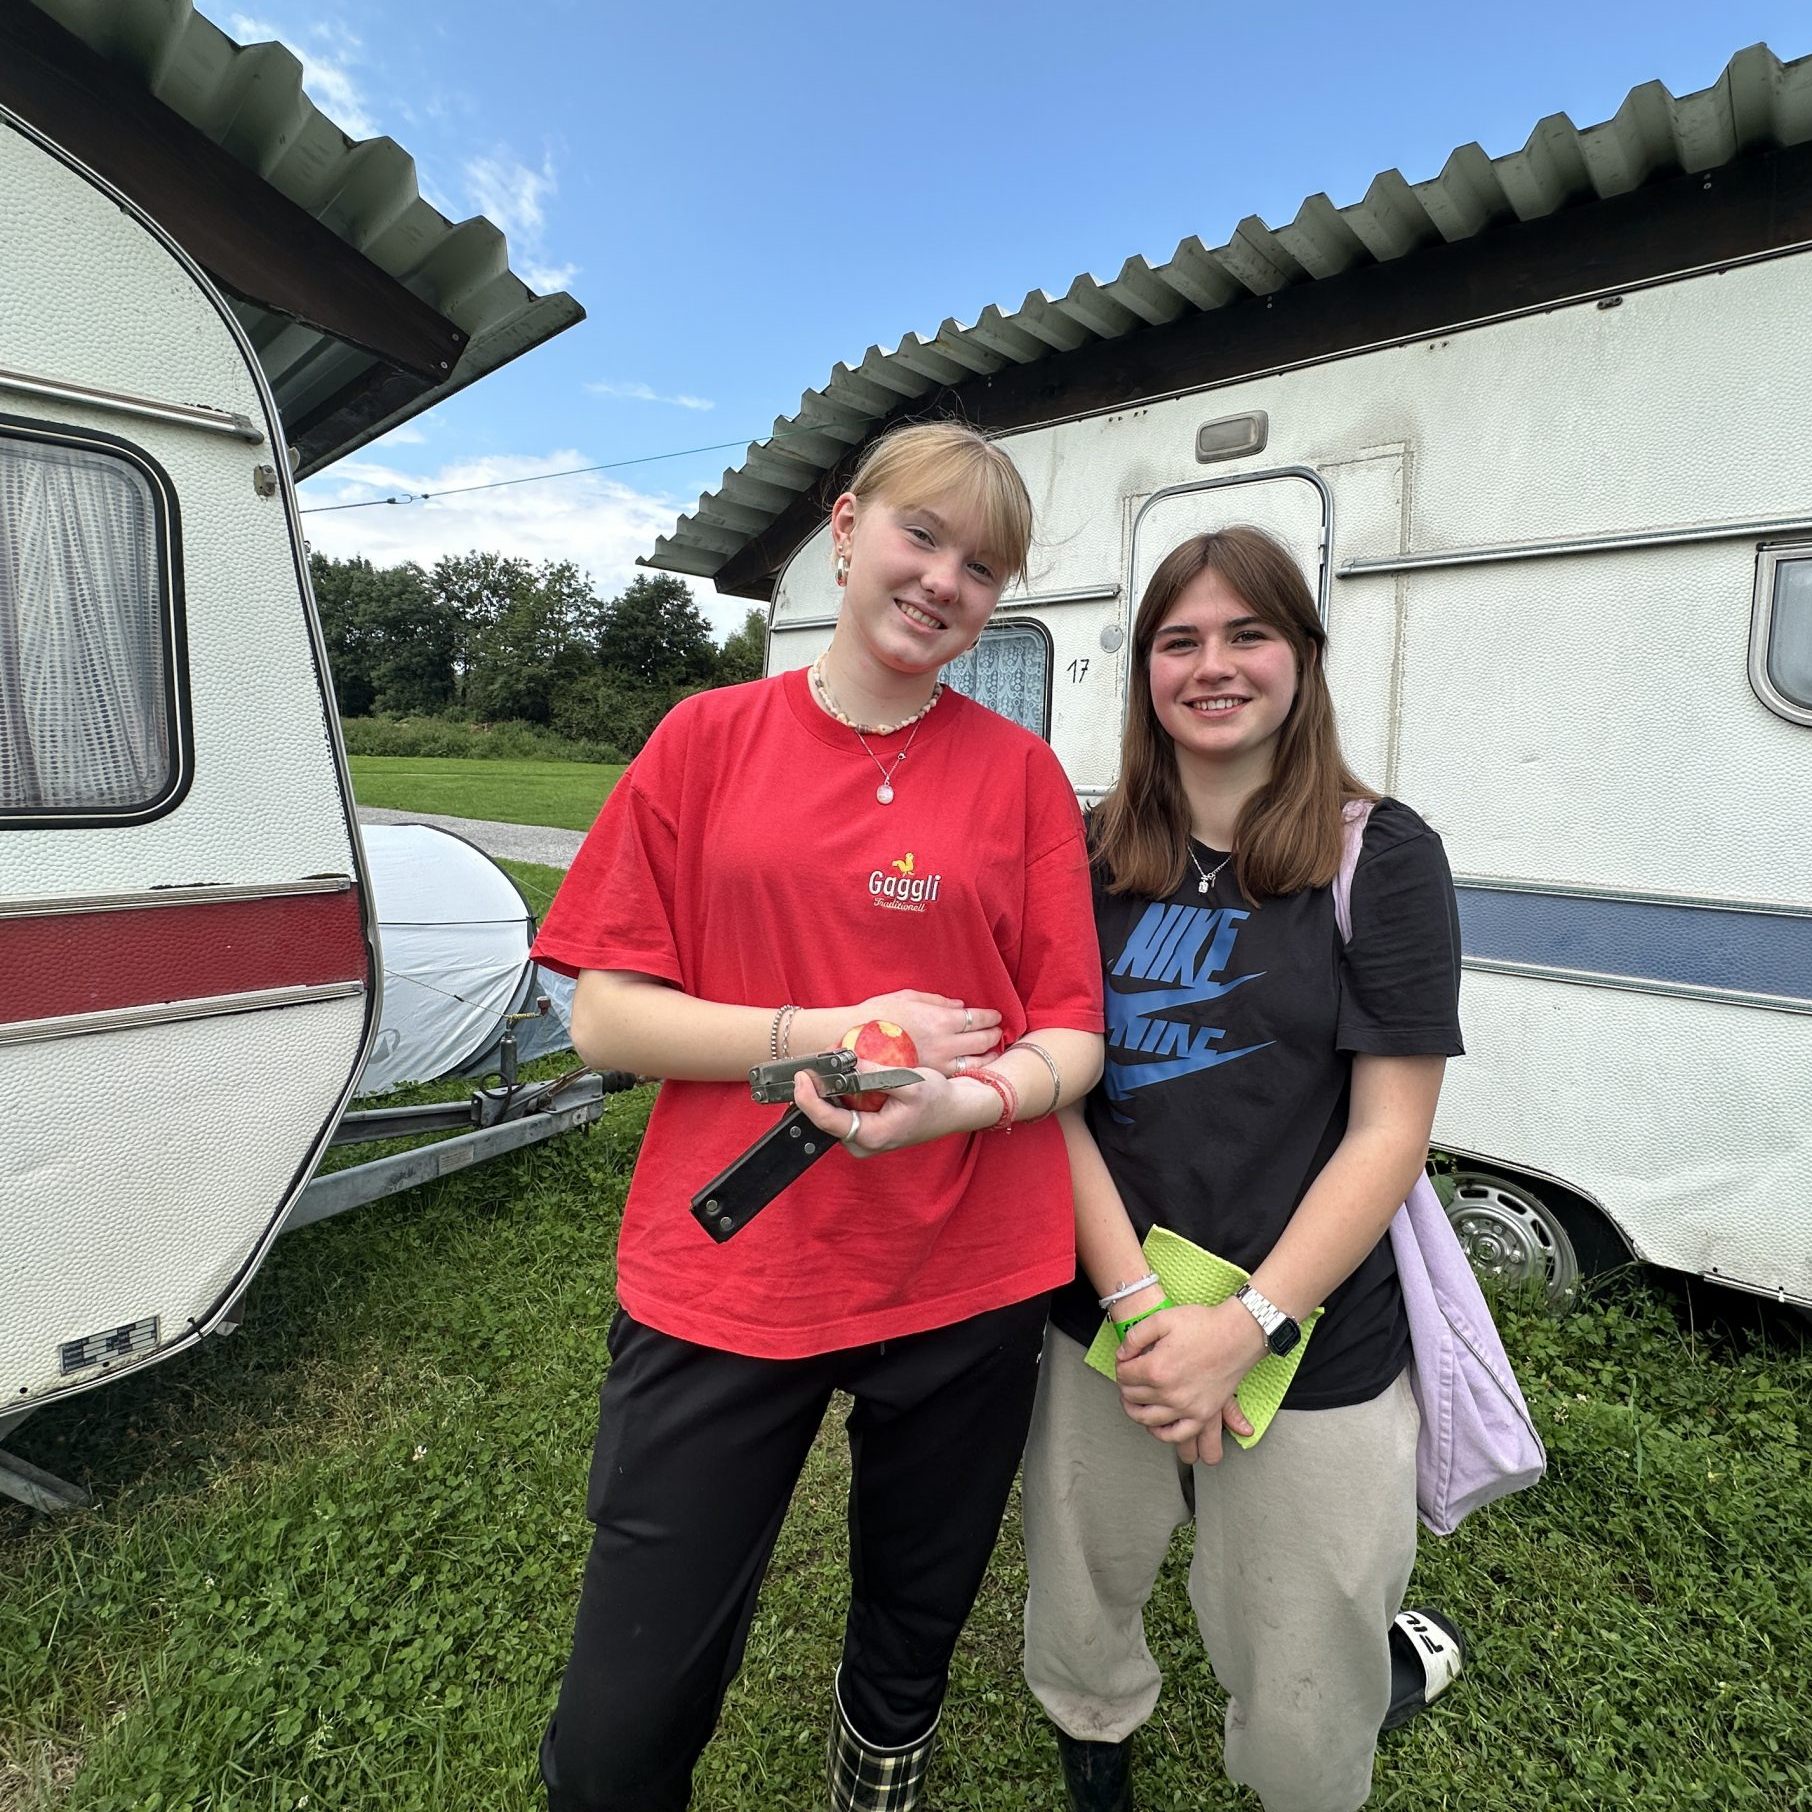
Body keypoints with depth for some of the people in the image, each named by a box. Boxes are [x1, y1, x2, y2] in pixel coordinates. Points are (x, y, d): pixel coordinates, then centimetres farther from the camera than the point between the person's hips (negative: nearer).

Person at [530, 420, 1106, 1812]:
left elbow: (1073, 1036, 0)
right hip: (721, 1276, 0)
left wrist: (965, 1098, -21)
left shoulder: (1021, 771, 1)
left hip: (966, 1283, 2)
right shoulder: (710, 737, 0)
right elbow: (605, 1016, -4)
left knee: (908, 1657, 24)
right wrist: (830, 1035, -16)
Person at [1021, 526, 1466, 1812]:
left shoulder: (1382, 855, -6)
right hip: (1101, 1325, 3)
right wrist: (1137, 1298, -12)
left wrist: (1243, 1327, -16)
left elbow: (1389, 1134, -9)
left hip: (1311, 1352, -2)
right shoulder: (1095, 855, 1)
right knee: (1077, 1634, 22)